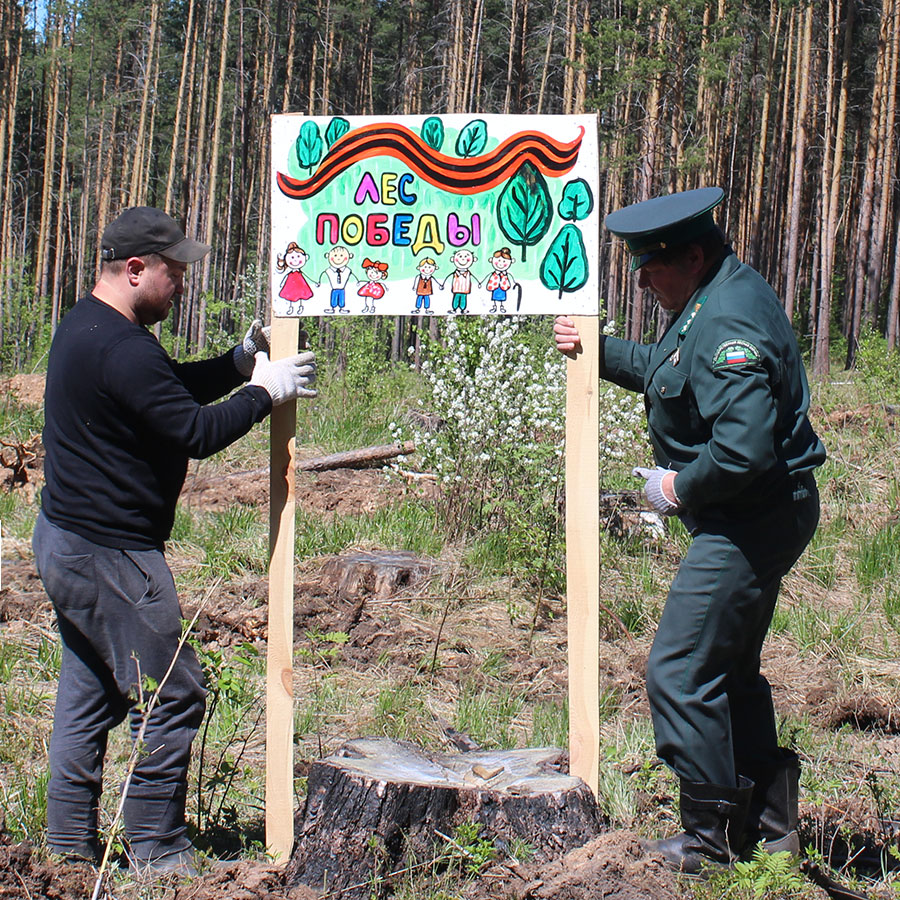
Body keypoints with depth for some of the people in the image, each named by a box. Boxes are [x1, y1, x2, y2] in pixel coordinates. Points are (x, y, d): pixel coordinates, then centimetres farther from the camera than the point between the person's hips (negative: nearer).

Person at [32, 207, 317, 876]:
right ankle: (158, 855, 6)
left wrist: (240, 363, 7)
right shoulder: (121, 349, -23)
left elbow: (173, 389, 20)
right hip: (110, 557, -11)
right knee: (173, 697, -2)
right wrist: (264, 392, -9)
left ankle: (70, 843, 24)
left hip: (67, 541, 11)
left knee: (91, 694, 17)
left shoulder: (86, 326, 12)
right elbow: (197, 431, -22)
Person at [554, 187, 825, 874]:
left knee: (680, 674, -6)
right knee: (731, 670, 19)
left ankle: (713, 835, 4)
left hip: (750, 525, -11)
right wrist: (598, 350, 24)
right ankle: (769, 818, 28)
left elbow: (743, 451, -33)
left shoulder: (728, 326, -25)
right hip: (759, 520, 11)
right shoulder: (719, 297, 9)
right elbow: (668, 370, 28)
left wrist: (680, 488, -17)